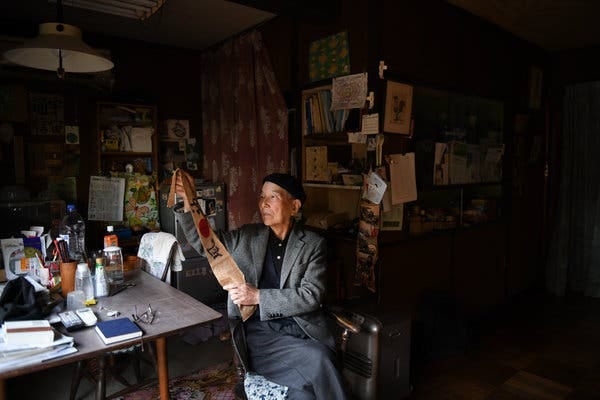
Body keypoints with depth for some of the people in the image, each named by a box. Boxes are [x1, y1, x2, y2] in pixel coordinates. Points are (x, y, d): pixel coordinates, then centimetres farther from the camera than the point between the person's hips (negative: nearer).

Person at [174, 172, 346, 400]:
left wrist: (259, 296, -18)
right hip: (260, 332, 0)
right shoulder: (247, 236, 10)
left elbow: (311, 296, -7)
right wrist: (188, 201, -2)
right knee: (318, 360, -26)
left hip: (303, 329, 0)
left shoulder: (313, 244, 2)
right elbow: (203, 241, 14)